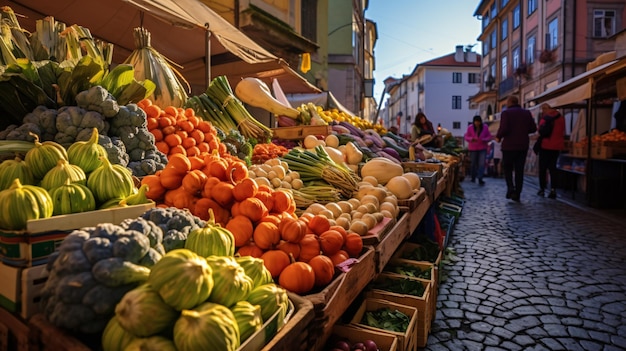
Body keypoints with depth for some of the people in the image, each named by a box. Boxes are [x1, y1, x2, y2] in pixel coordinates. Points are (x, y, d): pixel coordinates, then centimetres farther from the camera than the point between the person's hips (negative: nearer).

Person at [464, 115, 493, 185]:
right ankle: (473, 177, 30)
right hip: (473, 148, 0)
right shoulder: (470, 127, -7)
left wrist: (484, 140, -19)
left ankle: (480, 179, -10)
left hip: (482, 148, 0)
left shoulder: (485, 127, -5)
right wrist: (471, 139, -21)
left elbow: (489, 136, 2)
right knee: (473, 163, 10)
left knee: (482, 163, -12)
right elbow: (466, 137, 0)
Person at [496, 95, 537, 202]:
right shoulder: (527, 113, 8)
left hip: (509, 145, -4)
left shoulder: (506, 113, -7)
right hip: (523, 146, 4)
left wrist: (498, 137, -2)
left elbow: (504, 128, -19)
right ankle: (517, 194, 9)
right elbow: (533, 128, 7)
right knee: (519, 170, 8)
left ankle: (510, 187, -8)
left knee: (507, 168, 12)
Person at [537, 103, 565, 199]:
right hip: (557, 146, 6)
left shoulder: (546, 118, -12)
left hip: (546, 146, -6)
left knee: (543, 168, 4)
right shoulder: (561, 118, 10)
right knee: (553, 167, 9)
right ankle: (553, 189, 0)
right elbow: (563, 132, 17)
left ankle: (542, 189, 7)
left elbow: (542, 131, -19)